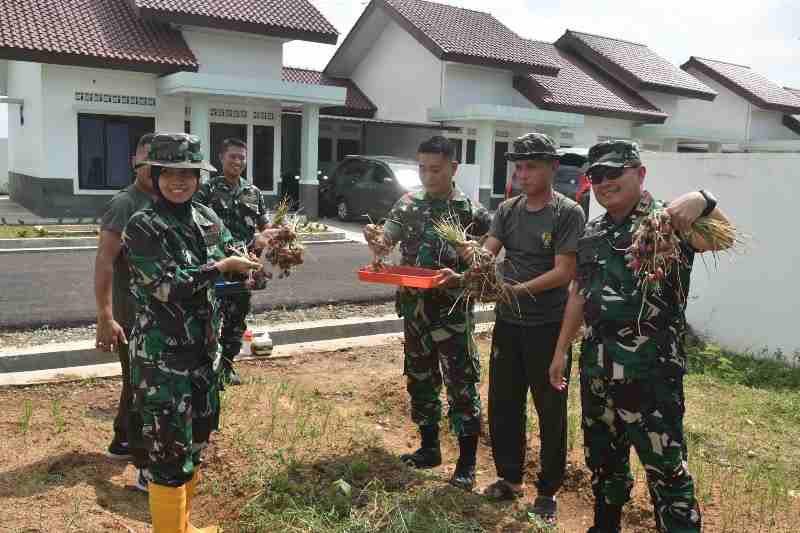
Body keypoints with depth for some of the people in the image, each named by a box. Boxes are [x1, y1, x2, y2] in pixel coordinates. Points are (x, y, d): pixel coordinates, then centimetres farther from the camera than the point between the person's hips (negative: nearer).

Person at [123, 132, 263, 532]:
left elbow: (227, 271, 14)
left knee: (195, 443, 19)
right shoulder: (142, 227, -13)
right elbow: (169, 286, -22)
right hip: (162, 355, -7)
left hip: (204, 350, 7)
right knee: (169, 452, 1)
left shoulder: (208, 219, 5)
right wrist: (224, 266, -17)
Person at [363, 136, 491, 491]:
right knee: (420, 382, 15)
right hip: (414, 308, 5)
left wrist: (459, 278, -25)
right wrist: (377, 241, -24)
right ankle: (429, 448, 32)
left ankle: (467, 462, 12)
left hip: (453, 311, -5)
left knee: (461, 386, -1)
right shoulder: (408, 204, 5)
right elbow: (386, 241, -1)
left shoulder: (471, 211, -7)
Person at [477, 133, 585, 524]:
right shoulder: (507, 209, 7)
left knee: (550, 411, 8)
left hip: (548, 326, -5)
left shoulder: (568, 213, -9)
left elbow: (564, 272, -16)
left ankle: (548, 490, 25)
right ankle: (510, 478, 33)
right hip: (507, 323, 5)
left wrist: (518, 289, -27)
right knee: (502, 404, 14)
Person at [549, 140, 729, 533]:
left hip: (651, 368, -7)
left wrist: (702, 201, -44)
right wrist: (561, 350, 18)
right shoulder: (592, 232, 11)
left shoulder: (668, 221, -8)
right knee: (602, 457, 21)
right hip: (596, 366, 7)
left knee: (665, 465, 0)